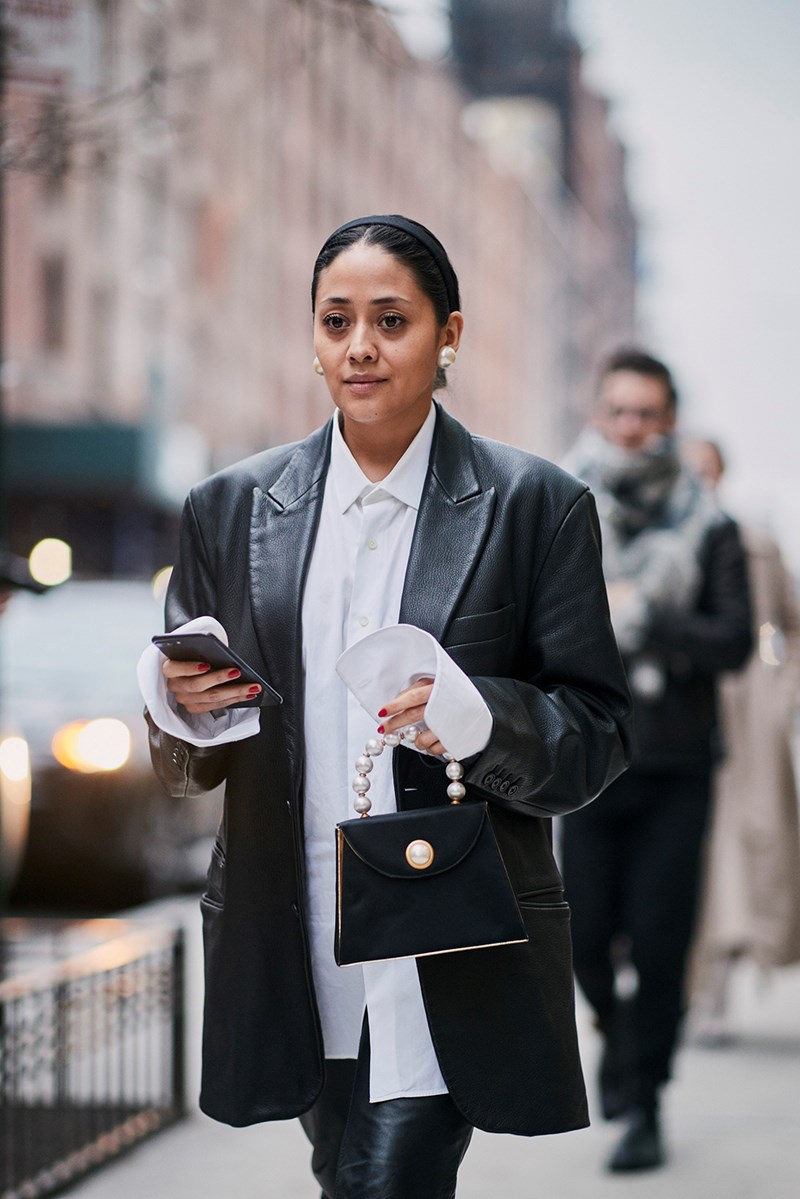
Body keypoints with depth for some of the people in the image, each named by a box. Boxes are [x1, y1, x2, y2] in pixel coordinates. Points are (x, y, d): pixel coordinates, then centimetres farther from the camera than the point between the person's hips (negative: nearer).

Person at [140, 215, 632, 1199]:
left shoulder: (536, 507, 1)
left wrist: (483, 719, -20)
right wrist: (188, 707, -10)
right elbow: (186, 767, 13)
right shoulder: (232, 509, 9)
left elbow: (597, 733, 0)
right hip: (290, 957, 3)